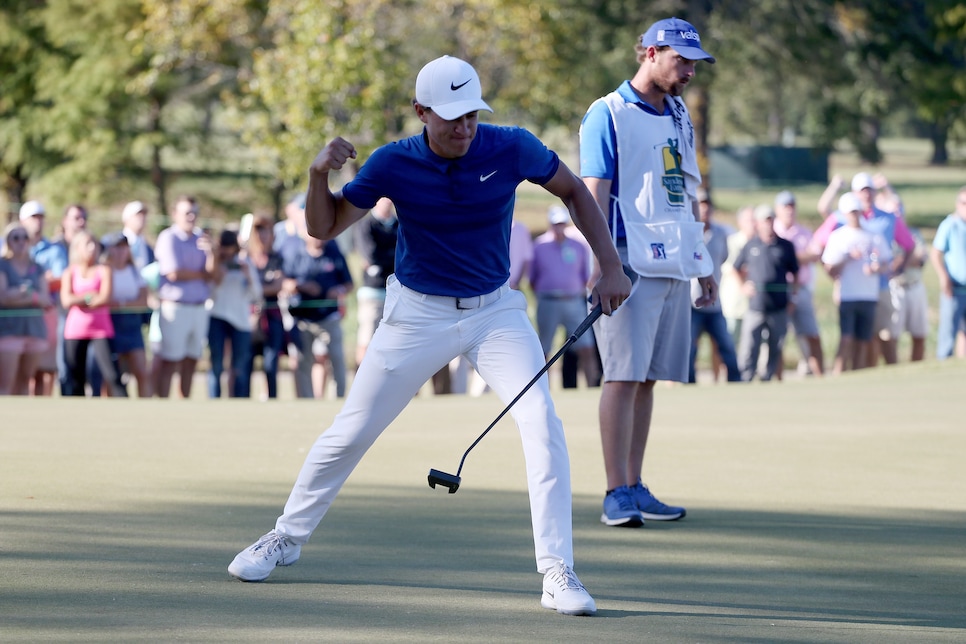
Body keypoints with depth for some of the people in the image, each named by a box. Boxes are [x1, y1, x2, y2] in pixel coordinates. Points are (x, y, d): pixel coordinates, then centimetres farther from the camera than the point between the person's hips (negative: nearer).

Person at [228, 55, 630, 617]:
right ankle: (288, 538, 27)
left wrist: (611, 267, -4)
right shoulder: (394, 163, -16)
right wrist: (319, 174, -27)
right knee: (351, 432, 5)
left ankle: (558, 574, -17)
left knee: (542, 422, -19)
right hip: (418, 314, 0)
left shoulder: (512, 148, -15)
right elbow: (324, 228, -8)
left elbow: (573, 191, 2)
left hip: (496, 312, 0)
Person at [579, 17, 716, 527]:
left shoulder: (679, 118, 19)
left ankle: (635, 487, 11)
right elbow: (594, 193, -9)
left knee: (647, 378, 8)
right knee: (624, 375, -10)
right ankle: (617, 494, -11)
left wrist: (703, 265, 21)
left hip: (674, 266, 7)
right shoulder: (608, 114, -3)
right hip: (630, 264, -7)